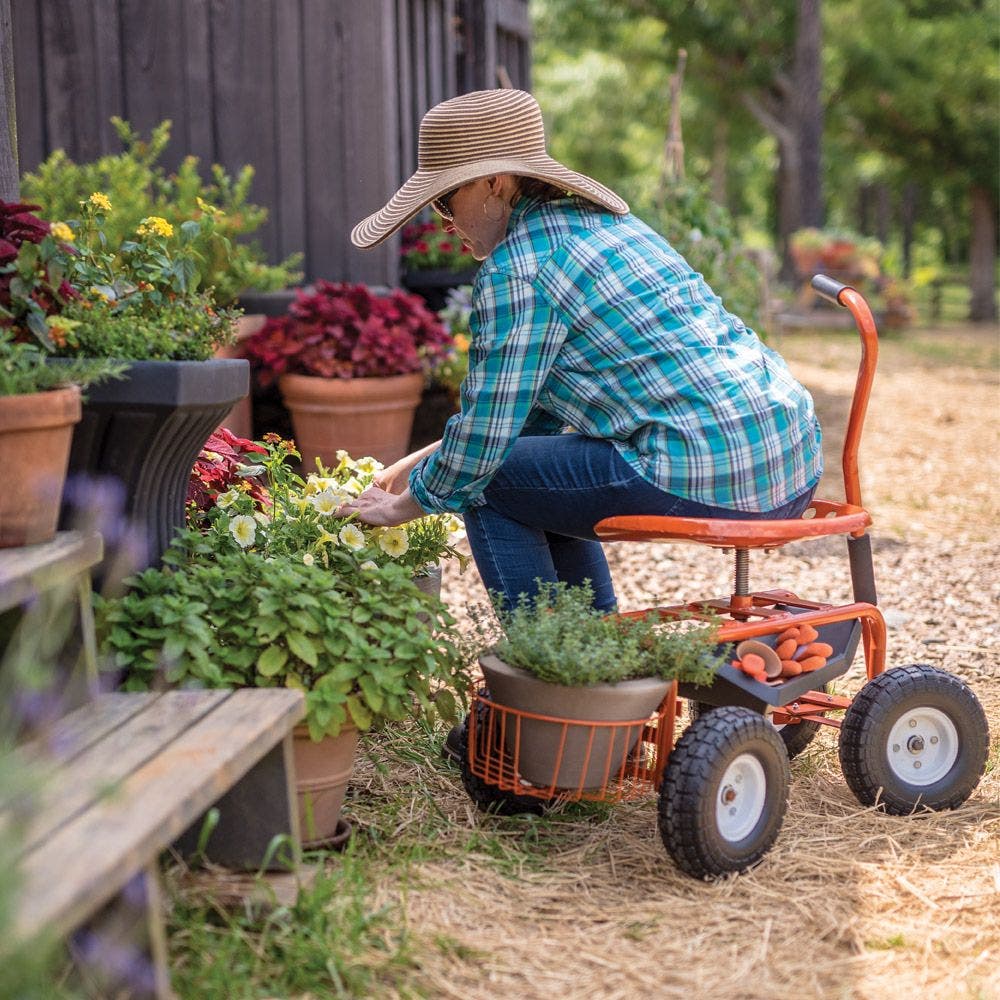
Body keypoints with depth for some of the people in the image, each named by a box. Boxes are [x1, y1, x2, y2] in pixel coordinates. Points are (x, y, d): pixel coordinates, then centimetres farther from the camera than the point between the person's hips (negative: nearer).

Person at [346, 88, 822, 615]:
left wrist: (404, 505, 11)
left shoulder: (515, 269, -10)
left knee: (487, 480, 3)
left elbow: (483, 435, -7)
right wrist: (424, 459, 26)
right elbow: (538, 403, 26)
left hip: (714, 481, -10)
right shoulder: (596, 220, 19)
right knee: (539, 477, 25)